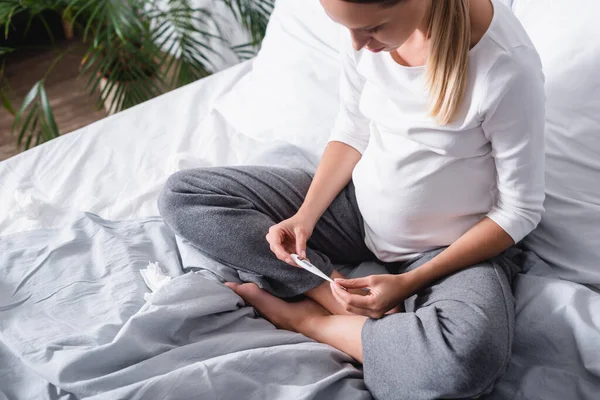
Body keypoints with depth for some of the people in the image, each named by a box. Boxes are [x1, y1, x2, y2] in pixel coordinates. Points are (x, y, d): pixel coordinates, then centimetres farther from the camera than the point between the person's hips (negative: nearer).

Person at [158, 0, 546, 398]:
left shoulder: (507, 66, -27)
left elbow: (520, 211, -17)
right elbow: (353, 131, 3)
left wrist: (409, 283, -21)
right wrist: (306, 215, -11)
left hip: (453, 246, -4)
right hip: (359, 205, 5)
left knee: (469, 355, -40)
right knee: (182, 195, -4)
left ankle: (305, 317, -12)